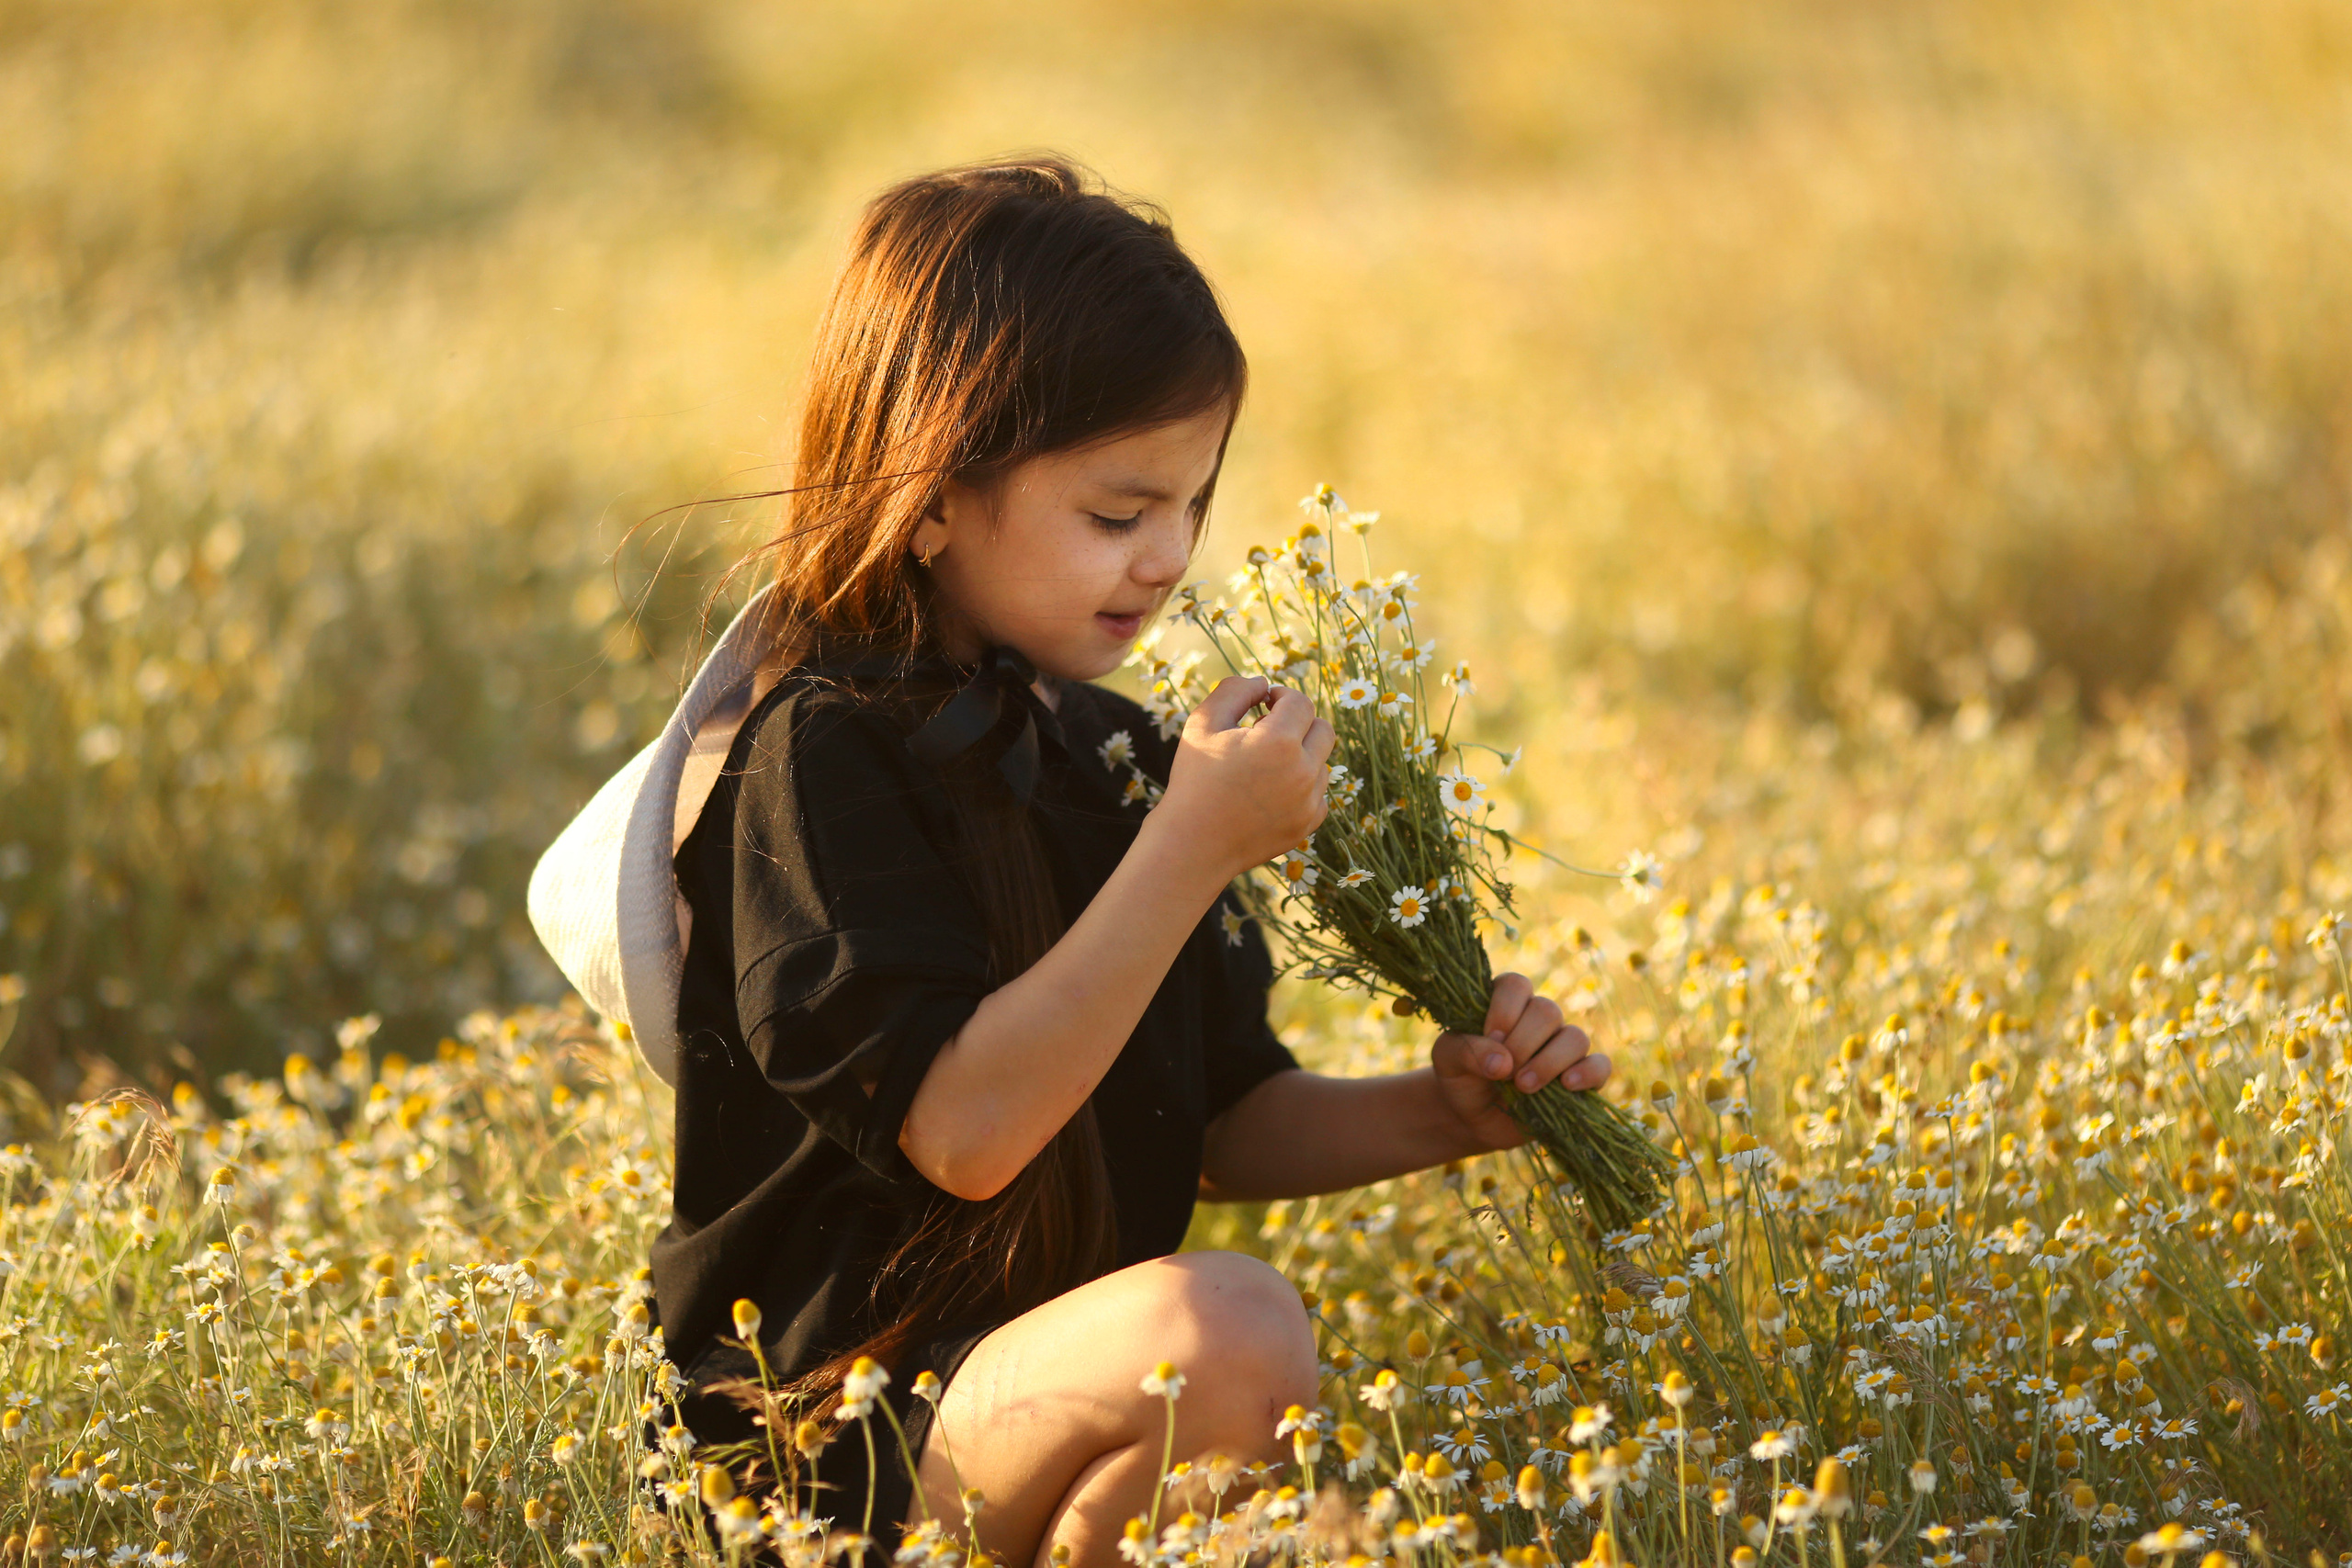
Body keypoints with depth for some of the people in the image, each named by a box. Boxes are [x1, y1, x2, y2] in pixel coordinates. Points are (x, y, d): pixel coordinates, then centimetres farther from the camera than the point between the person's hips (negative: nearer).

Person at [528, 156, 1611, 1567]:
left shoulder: (1109, 754, 13)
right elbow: (966, 1131, -22)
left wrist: (1442, 1114, 1)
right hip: (849, 1429, -7)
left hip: (1077, 1371, 8)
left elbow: (1220, 1121, 20)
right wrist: (1197, 843, -22)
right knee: (1233, 1330, -35)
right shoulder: (814, 749, -12)